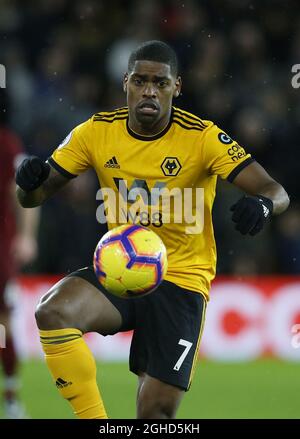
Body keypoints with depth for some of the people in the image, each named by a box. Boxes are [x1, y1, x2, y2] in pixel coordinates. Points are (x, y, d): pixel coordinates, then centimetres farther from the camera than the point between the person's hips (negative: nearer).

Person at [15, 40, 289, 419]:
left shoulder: (202, 138, -12)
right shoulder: (96, 132, -3)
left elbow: (276, 192, -18)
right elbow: (33, 197, 3)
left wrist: (263, 205, -43)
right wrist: (30, 184, -23)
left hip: (181, 280, -2)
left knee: (156, 410, -10)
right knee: (52, 313, -29)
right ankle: (96, 421, -17)